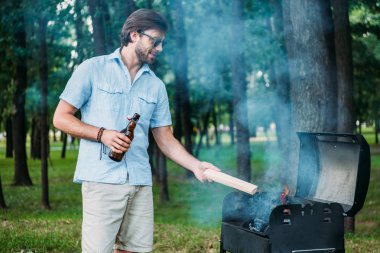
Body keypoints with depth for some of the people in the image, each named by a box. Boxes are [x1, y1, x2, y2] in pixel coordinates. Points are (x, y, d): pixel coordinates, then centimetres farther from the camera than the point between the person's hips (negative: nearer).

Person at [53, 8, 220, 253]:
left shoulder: (156, 86, 14)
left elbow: (166, 140, 14)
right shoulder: (93, 69, 3)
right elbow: (61, 117, 2)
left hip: (141, 182, 4)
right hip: (102, 179, -4)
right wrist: (102, 134, -13)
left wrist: (196, 165, -2)